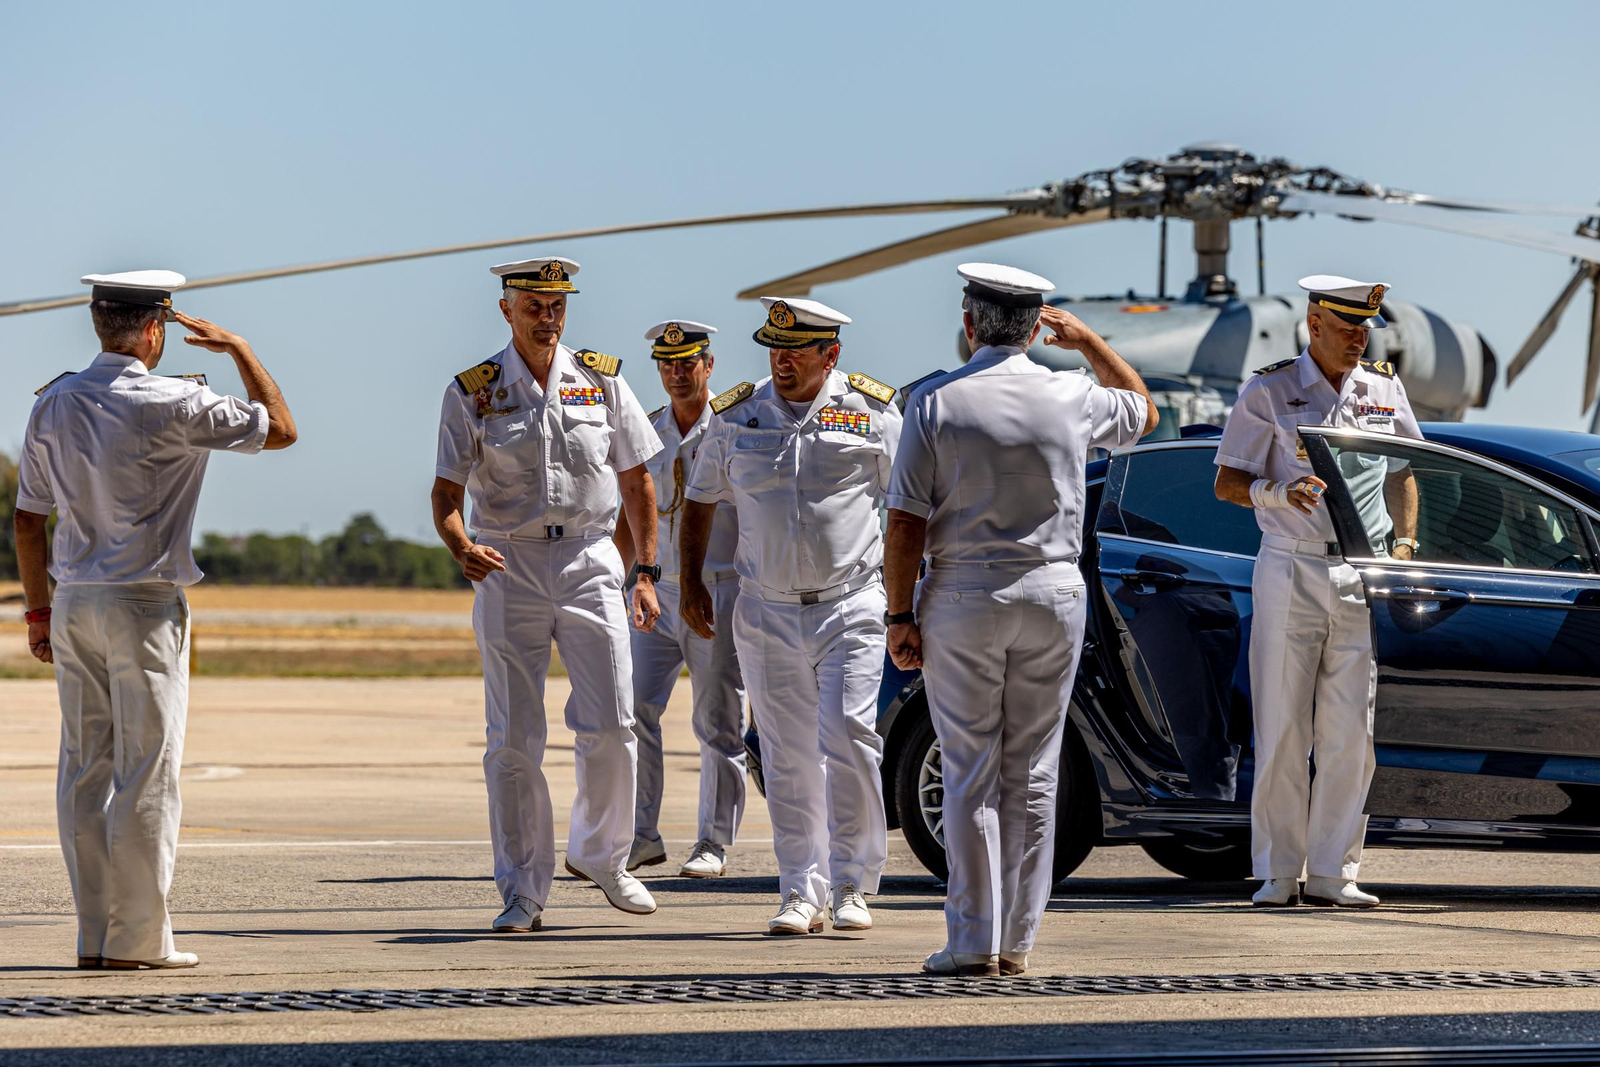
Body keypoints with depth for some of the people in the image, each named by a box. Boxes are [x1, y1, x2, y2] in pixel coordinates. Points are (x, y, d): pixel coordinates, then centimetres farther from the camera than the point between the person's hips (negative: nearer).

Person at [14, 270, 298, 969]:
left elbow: (28, 519, 10)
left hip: (72, 605, 6)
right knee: (146, 774, -2)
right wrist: (239, 349, 10)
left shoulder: (53, 405, 6)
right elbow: (280, 429, 0)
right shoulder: (175, 406, -11)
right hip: (144, 605, -6)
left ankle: (95, 937, 9)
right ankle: (138, 940, -2)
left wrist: (38, 610, 18)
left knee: (84, 771, 8)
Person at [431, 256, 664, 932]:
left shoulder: (601, 379, 7)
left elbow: (635, 478, 12)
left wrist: (646, 573, 7)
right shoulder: (472, 392, 1)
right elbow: (447, 492, -2)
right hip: (510, 568, -1)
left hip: (590, 560, 1)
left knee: (610, 725, -5)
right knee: (513, 741, -1)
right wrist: (460, 547, -23)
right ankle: (523, 891, 6)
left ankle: (600, 855, 18)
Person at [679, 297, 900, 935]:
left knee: (849, 739, -12)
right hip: (767, 612, 3)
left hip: (851, 603, -3)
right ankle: (802, 893, 9)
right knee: (788, 758, 3)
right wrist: (691, 581, 9)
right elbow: (701, 501, 18)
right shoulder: (736, 417, 8)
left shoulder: (871, 413, 1)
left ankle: (852, 884, -2)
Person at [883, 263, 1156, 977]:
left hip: (962, 597, -2)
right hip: (1054, 595, 2)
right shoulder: (1073, 397, 1)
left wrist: (900, 616, -3)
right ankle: (1018, 941, 8)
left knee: (970, 775, 1)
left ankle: (973, 942, -1)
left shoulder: (937, 403, -6)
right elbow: (1143, 409, 25)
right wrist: (1089, 342, 27)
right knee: (1032, 775, 7)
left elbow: (906, 524, -9)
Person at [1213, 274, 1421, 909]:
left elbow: (1403, 473, 20)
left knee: (1350, 731, 0)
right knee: (1282, 730, -3)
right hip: (1290, 571, -3)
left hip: (1363, 576, 3)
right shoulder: (1268, 392, 0)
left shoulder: (1385, 390, 11)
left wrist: (1404, 543, 6)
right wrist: (1278, 493, -21)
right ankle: (1277, 872, 3)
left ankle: (1332, 873, 4)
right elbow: (1227, 483, -2)